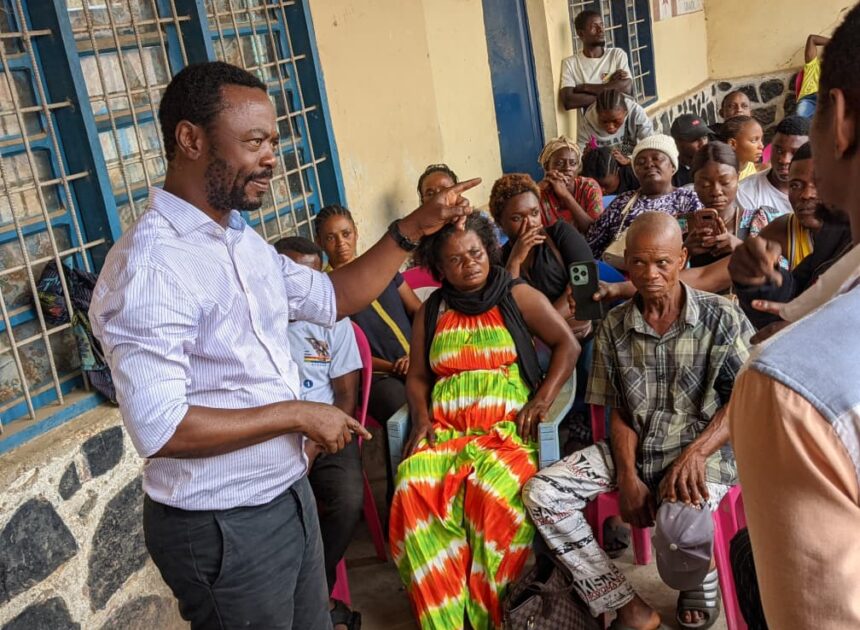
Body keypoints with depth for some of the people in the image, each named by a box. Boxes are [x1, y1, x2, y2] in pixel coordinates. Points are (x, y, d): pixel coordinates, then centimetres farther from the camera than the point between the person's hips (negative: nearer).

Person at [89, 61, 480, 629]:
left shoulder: (243, 241, 5)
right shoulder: (149, 266, -24)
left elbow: (333, 298, 16)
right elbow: (159, 428, -30)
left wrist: (411, 230, 5)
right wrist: (299, 414, -20)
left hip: (291, 494, 9)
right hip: (223, 528, -8)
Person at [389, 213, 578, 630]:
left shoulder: (517, 297, 7)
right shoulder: (430, 311, 16)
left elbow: (567, 345, 5)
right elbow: (417, 376, 20)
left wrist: (543, 399, -8)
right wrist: (422, 416, 0)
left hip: (508, 428, -2)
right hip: (444, 430, 3)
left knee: (490, 491, -36)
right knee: (414, 490, -30)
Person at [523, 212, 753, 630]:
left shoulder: (720, 316, -5)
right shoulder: (614, 327, 4)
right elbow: (618, 411, 6)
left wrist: (695, 454, -21)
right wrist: (628, 476, -8)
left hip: (703, 451, -4)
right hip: (635, 450, 4)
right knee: (540, 493, -15)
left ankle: (700, 593, 6)